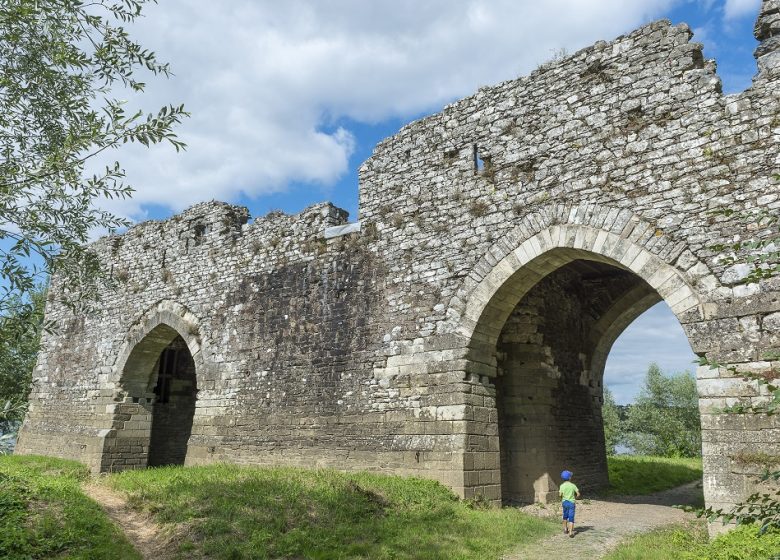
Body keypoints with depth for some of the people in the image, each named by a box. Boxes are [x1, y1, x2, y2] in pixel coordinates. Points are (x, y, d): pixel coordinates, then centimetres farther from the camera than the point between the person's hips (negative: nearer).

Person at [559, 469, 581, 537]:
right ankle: (571, 532, -11)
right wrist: (575, 498, 13)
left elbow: (560, 495, -14)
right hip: (571, 502, -2)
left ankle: (565, 529, 35)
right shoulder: (573, 485, -7)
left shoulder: (562, 486, -6)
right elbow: (578, 494, -6)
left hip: (564, 502, 2)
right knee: (571, 518, -2)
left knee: (565, 516, 22)